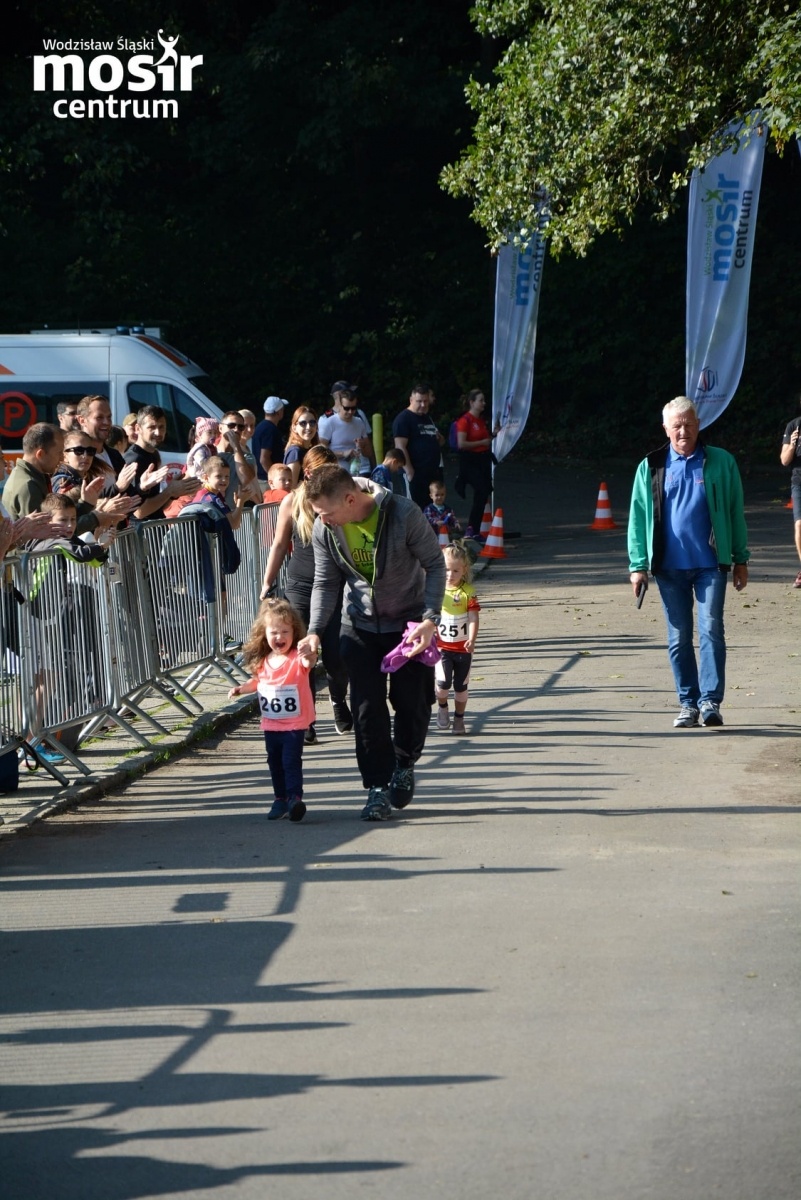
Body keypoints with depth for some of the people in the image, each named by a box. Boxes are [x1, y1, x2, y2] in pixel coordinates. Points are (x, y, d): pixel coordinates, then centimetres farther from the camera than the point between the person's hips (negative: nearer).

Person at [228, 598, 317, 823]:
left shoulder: (297, 658, -16)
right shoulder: (262, 661, 2)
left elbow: (309, 662, -40)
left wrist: (309, 658, -62)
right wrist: (242, 689, 7)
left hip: (294, 723, -6)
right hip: (271, 725, 6)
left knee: (291, 760, -11)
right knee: (274, 762, 15)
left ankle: (295, 798, -9)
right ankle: (280, 799, 27)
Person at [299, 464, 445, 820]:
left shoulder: (403, 514, -25)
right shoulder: (324, 530, -14)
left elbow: (435, 564, -16)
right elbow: (326, 583, -3)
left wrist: (430, 619, -24)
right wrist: (315, 631, -17)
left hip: (410, 621, -2)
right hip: (360, 625, 2)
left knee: (412, 701, 3)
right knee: (367, 706, -6)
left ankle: (404, 765, 29)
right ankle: (379, 787, 1)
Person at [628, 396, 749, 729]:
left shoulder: (720, 463, 3)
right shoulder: (651, 468, 6)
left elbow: (735, 512, 6)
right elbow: (638, 518, 6)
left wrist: (740, 559, 4)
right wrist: (638, 565, 0)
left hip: (710, 564, -1)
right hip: (669, 567, 2)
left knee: (711, 630, -9)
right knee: (678, 638, 5)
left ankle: (711, 701, -6)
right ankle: (688, 703, 12)